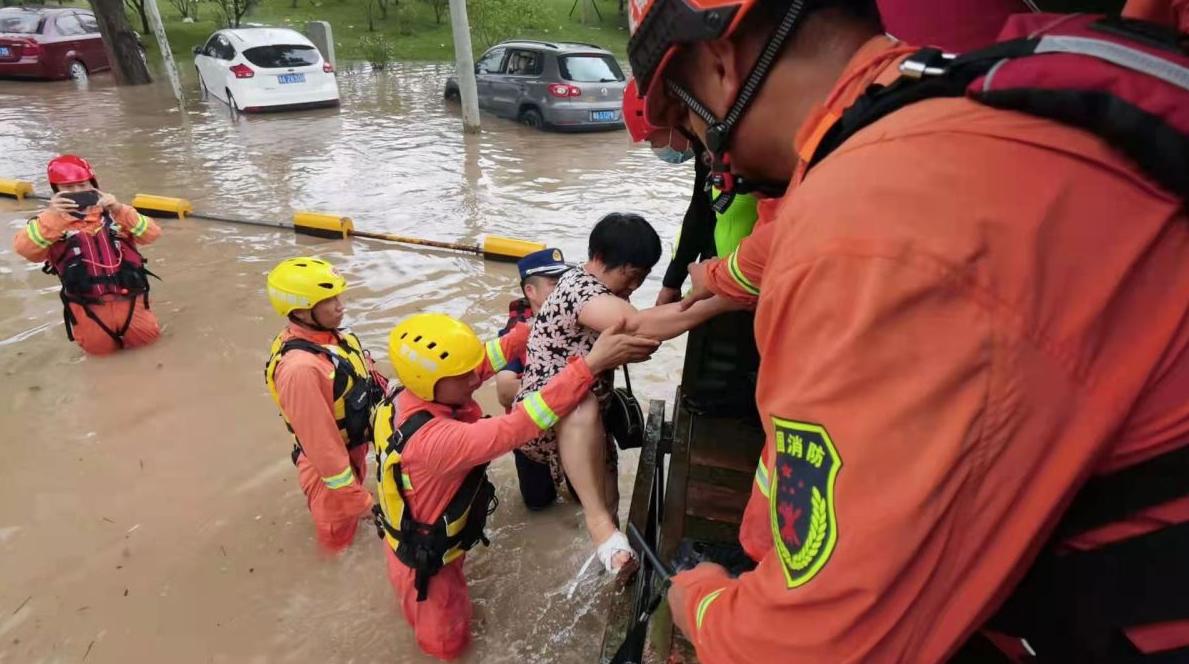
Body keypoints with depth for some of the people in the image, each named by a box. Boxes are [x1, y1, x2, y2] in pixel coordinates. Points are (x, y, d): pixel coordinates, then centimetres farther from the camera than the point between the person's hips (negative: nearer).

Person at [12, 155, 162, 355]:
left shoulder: (113, 213, 7)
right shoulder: (52, 220, 4)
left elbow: (152, 234, -7)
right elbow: (23, 248, -14)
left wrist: (119, 210, -21)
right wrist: (52, 215, -27)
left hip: (128, 300, 0)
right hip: (88, 308, 0)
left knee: (148, 336, 1)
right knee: (100, 347, 4)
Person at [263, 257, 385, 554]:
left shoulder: (329, 335, -8)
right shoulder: (300, 368, -35)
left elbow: (365, 378, 7)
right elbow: (321, 443, -29)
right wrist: (354, 497, -20)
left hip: (355, 450, 7)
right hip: (331, 463, -7)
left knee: (351, 509, 34)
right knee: (339, 536, 19)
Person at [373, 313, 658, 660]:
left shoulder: (411, 392, -20)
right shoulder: (432, 439, -44)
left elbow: (484, 357, -15)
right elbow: (513, 429, -49)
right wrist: (591, 364, -51)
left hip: (416, 527, 8)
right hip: (424, 556, -7)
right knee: (448, 644, 19)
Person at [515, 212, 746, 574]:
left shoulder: (606, 289, 8)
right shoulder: (578, 288, -25)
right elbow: (640, 325, -41)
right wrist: (725, 301, -42)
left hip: (586, 422, 10)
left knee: (608, 503, 10)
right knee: (581, 406, -41)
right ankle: (598, 521, -33)